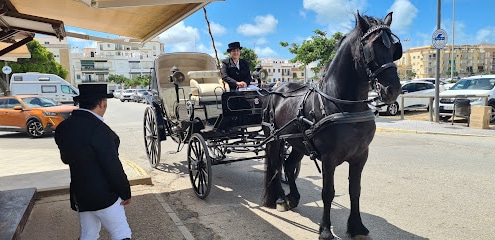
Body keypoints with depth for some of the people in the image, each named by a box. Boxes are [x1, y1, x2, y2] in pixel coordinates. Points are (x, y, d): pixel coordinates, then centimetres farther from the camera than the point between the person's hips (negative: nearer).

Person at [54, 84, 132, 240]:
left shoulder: (63, 127, 1)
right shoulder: (98, 129, -24)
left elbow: (66, 158, 15)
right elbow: (113, 166, -20)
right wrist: (125, 192, -10)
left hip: (79, 193, 8)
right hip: (103, 195, -8)